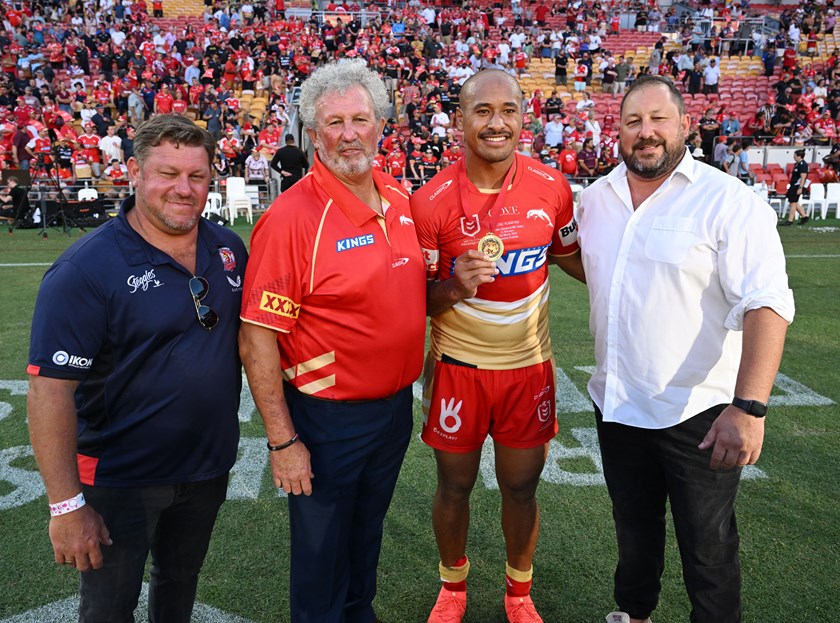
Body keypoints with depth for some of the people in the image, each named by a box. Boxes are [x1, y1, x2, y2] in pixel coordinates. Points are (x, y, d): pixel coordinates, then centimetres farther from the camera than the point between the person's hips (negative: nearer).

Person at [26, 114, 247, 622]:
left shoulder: (229, 248, -3)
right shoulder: (86, 269, -21)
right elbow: (51, 390, -22)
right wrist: (66, 505, -21)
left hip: (209, 468, 5)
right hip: (121, 480, -5)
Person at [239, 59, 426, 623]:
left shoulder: (399, 199, 1)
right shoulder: (292, 215, -21)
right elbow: (257, 339, -21)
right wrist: (282, 440, -19)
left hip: (397, 404, 7)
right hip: (328, 418, -6)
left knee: (367, 534, 28)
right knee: (322, 554, 15)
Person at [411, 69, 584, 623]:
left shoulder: (551, 187, -5)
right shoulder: (432, 201, -13)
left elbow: (569, 255, 13)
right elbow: (419, 298, -8)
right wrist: (455, 289, -28)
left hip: (528, 367, 2)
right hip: (458, 367, -1)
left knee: (521, 489, 15)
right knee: (455, 487, 14)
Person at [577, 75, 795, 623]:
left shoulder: (729, 202, -14)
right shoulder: (596, 199, 4)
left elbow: (766, 304, -21)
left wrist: (749, 406, -29)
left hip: (700, 415, -5)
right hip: (617, 407, 6)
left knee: (708, 548, 10)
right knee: (634, 530, 24)